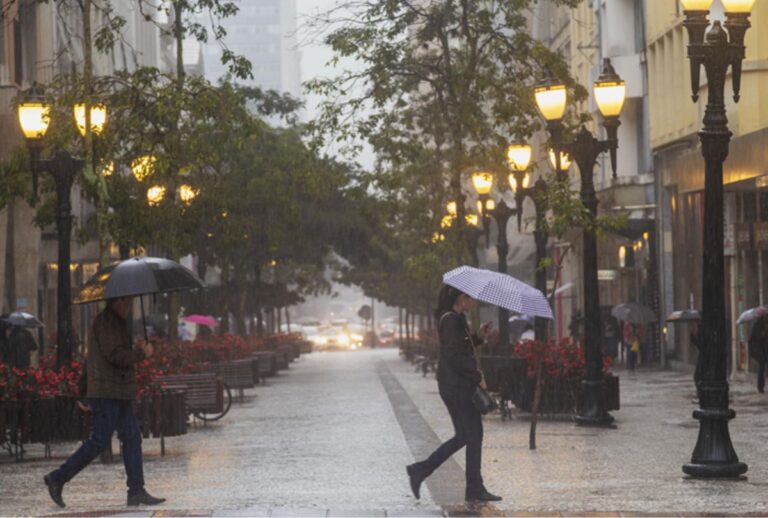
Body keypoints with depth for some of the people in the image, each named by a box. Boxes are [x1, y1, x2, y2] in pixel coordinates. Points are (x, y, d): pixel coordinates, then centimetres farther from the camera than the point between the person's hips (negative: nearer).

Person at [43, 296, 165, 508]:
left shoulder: (119, 322, 20)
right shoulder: (104, 322, -12)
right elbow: (115, 355, -20)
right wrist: (142, 353, -8)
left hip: (120, 394, 10)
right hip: (105, 393, -10)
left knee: (132, 438, 4)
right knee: (99, 441, -10)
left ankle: (136, 491, 3)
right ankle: (58, 478, -2)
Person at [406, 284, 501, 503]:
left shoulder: (456, 319, 15)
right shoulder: (451, 319, -15)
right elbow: (454, 357, -21)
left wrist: (478, 336, 10)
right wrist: (477, 376, -15)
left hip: (455, 385, 10)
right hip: (458, 386, -10)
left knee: (463, 436, 13)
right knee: (473, 435, -3)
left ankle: (420, 470, 13)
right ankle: (475, 489, 3)